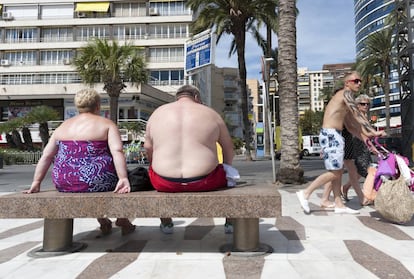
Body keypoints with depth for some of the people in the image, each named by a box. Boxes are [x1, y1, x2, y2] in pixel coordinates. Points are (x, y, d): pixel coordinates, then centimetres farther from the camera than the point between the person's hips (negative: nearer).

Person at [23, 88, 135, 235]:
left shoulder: (63, 126, 12)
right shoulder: (106, 124, -2)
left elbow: (46, 156, 10)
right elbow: (117, 151, -18)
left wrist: (36, 183, 13)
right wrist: (123, 179, -23)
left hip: (64, 184, 5)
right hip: (95, 181, -5)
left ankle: (103, 222, 41)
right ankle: (123, 221, 32)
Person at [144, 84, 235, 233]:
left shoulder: (157, 113, 8)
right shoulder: (210, 113, 5)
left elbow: (148, 148, 13)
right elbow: (229, 148, 13)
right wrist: (227, 168, 29)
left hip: (165, 184, 2)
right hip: (204, 182, -1)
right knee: (228, 175, 28)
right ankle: (230, 223, 37)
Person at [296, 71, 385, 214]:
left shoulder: (344, 102, 23)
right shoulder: (346, 93, -6)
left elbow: (350, 126, 22)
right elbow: (358, 115, -14)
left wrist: (365, 138, 13)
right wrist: (373, 132, -14)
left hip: (334, 136, 10)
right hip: (330, 135, -10)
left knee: (337, 172, 11)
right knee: (334, 173, -7)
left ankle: (339, 205, 16)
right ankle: (305, 193, -3)